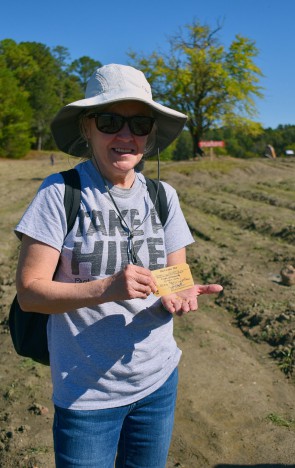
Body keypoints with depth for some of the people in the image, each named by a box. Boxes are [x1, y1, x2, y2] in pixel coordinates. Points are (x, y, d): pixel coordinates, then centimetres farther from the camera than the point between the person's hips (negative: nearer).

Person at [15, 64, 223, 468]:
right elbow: (29, 292, -15)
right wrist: (107, 288, -30)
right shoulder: (60, 192, -14)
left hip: (159, 380, 4)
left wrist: (179, 295, -19)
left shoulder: (162, 195, -1)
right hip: (86, 391, -4)